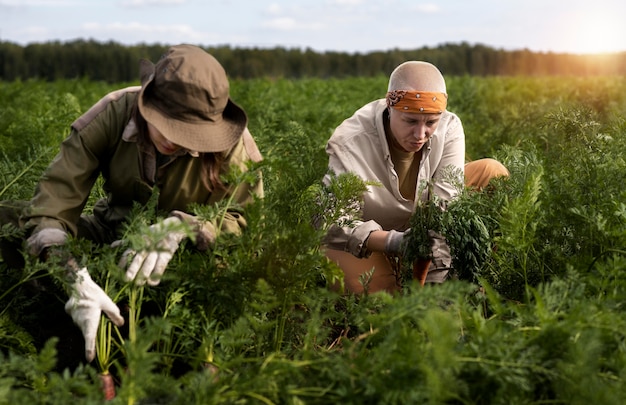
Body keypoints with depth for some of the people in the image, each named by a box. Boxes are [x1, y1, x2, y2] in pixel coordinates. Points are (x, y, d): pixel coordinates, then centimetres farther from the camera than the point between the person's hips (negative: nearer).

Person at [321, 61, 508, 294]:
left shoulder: (449, 128, -24)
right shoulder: (350, 145, -32)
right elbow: (333, 221, -34)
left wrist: (437, 270, -38)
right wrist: (393, 241, -50)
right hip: (367, 239, -3)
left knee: (492, 172, -13)